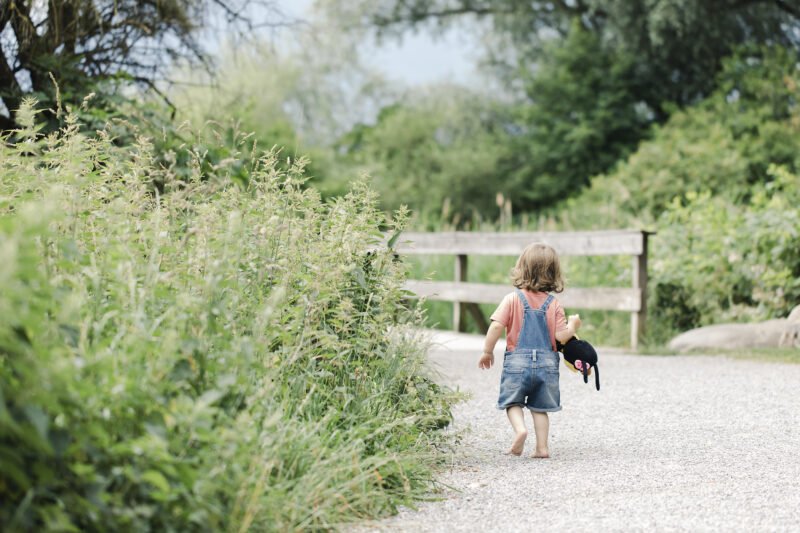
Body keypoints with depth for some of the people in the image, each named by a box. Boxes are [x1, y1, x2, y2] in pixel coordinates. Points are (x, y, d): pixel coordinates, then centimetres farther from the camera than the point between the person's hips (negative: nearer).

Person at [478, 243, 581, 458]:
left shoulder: (513, 299, -6)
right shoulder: (554, 305, -2)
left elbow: (496, 326, -13)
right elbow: (561, 337, -6)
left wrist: (487, 351, -2)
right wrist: (573, 326, 15)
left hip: (517, 361, -2)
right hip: (547, 363, 2)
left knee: (513, 402, 13)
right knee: (539, 407, 13)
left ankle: (519, 429, -14)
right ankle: (542, 447, 7)